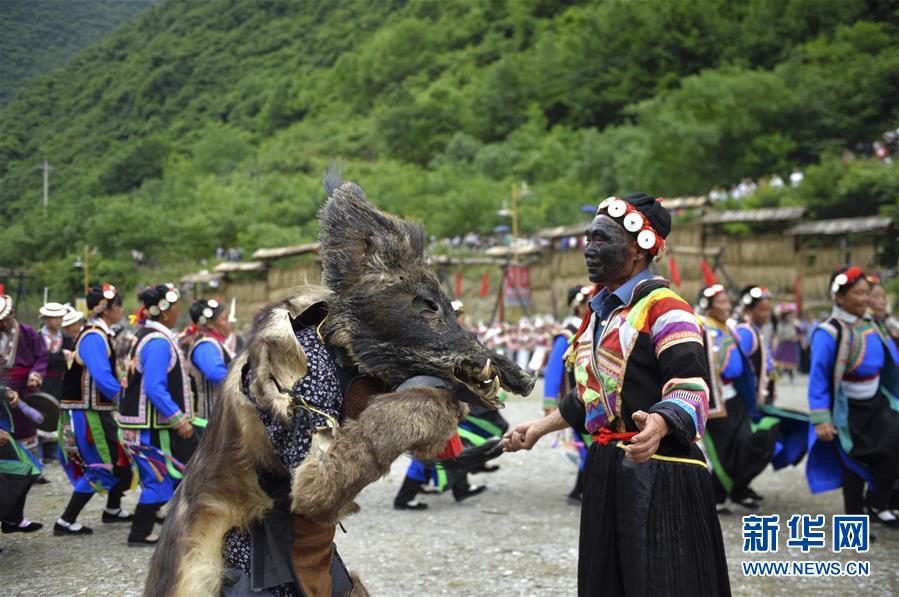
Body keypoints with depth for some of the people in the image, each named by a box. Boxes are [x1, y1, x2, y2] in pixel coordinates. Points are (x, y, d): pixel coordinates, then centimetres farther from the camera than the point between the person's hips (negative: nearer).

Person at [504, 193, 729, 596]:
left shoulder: (663, 307, -12)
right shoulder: (600, 311, 15)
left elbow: (691, 389, -23)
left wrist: (658, 426, -42)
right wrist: (539, 428, 22)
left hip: (659, 475, -9)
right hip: (606, 472, 9)